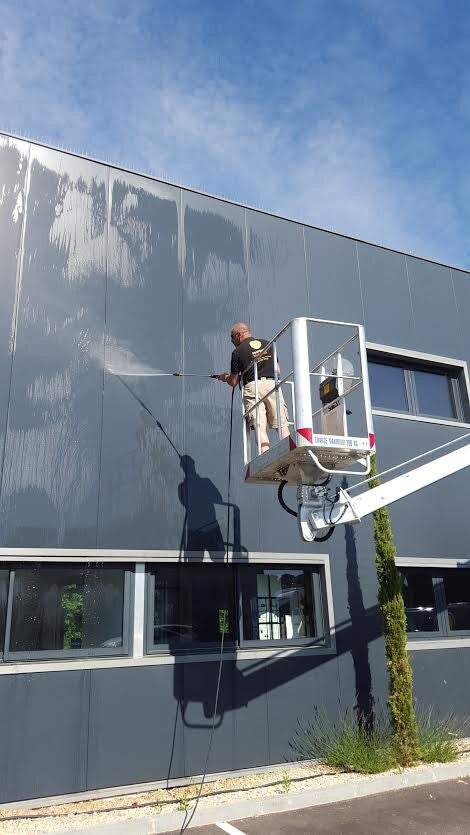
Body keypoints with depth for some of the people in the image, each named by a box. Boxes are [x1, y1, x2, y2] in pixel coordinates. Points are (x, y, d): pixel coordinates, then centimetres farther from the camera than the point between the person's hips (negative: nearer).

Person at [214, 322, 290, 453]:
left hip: (253, 386, -3)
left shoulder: (237, 352, 7)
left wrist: (224, 377, 32)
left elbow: (233, 382, 10)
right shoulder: (268, 344, 19)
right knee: (282, 425, 2)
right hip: (272, 383, 3)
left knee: (260, 427, -5)